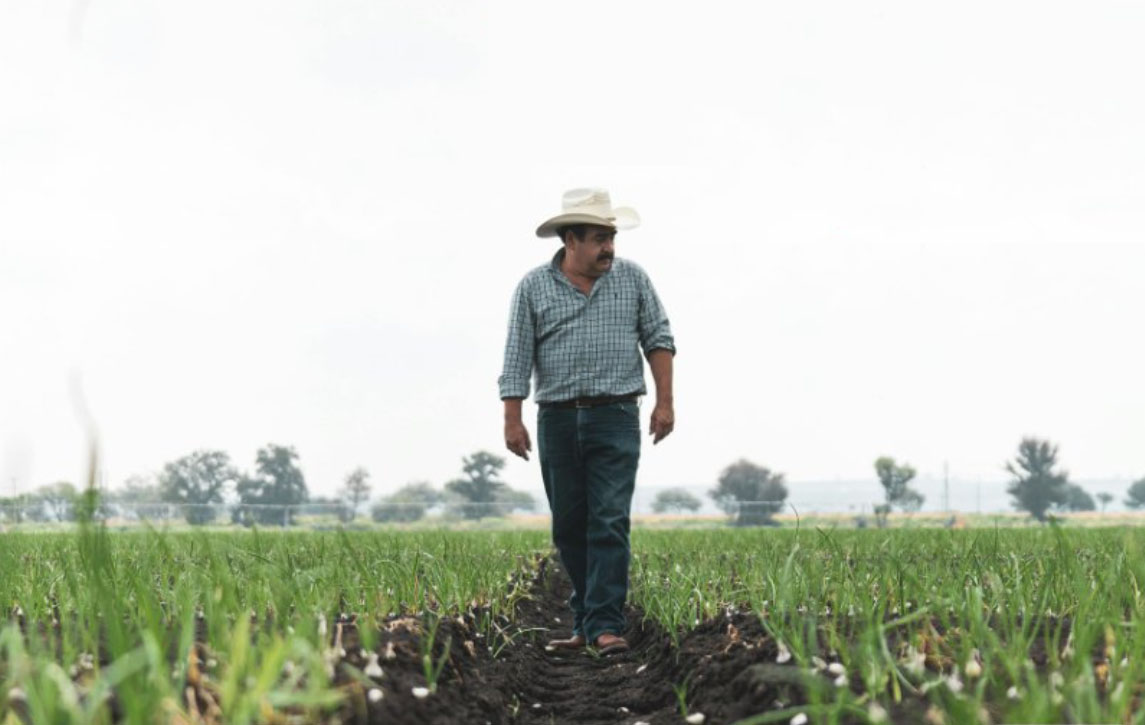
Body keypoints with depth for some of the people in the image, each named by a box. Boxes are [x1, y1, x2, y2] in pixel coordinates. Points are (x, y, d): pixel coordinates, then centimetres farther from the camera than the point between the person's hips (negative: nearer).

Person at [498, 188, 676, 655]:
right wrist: (512, 420, -6)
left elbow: (658, 339, 7)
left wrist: (665, 401, -2)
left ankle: (604, 626, -14)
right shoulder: (533, 288, 3)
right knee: (569, 527, 7)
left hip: (615, 418, -1)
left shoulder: (632, 279, 6)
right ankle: (585, 621, 19)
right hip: (557, 420, 1)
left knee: (609, 522, -11)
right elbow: (517, 358, 1)